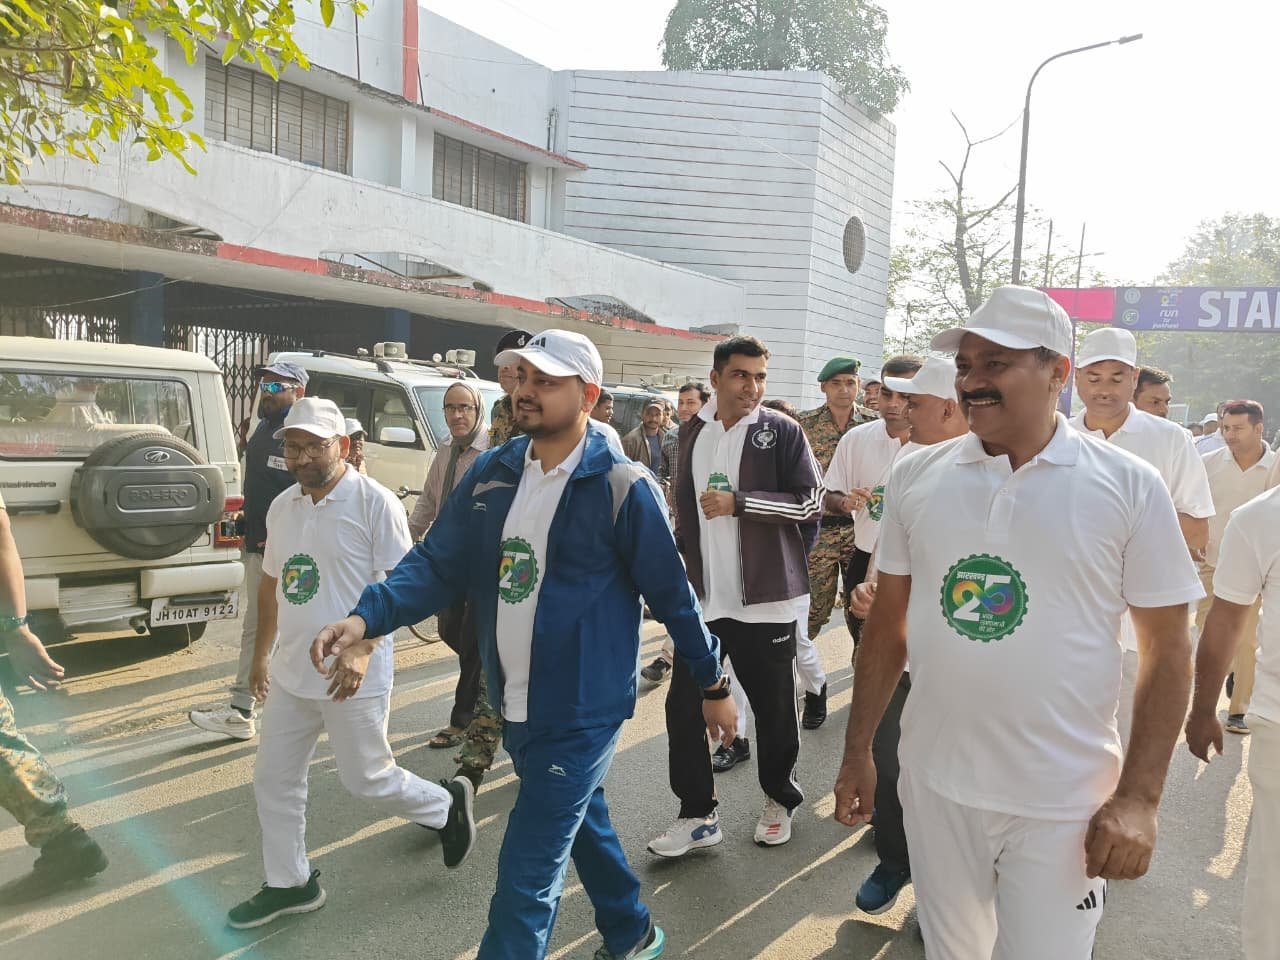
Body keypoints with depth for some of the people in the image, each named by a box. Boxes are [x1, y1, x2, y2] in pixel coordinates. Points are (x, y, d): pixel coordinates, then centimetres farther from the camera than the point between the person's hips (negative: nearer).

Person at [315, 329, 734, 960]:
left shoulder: (622, 487, -15)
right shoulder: (491, 474, 1)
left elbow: (671, 593, -9)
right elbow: (437, 564, 0)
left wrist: (712, 685, -2)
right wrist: (367, 616, -16)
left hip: (582, 711, -6)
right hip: (514, 708, 7)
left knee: (526, 874, -2)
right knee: (581, 824, 26)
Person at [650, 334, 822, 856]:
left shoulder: (782, 431, -4)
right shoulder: (692, 433, 10)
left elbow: (810, 502, -11)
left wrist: (739, 502, -17)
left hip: (765, 598, -4)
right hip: (703, 598, 4)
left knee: (774, 706, 9)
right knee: (683, 704, 4)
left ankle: (779, 800, 33)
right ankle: (697, 814, 19)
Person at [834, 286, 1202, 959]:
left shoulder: (1129, 486, -8)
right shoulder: (916, 475, -1)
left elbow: (1167, 649, -4)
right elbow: (888, 622, 6)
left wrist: (1139, 797, -9)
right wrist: (857, 750, 6)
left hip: (1063, 804, -3)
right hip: (933, 783, 3)